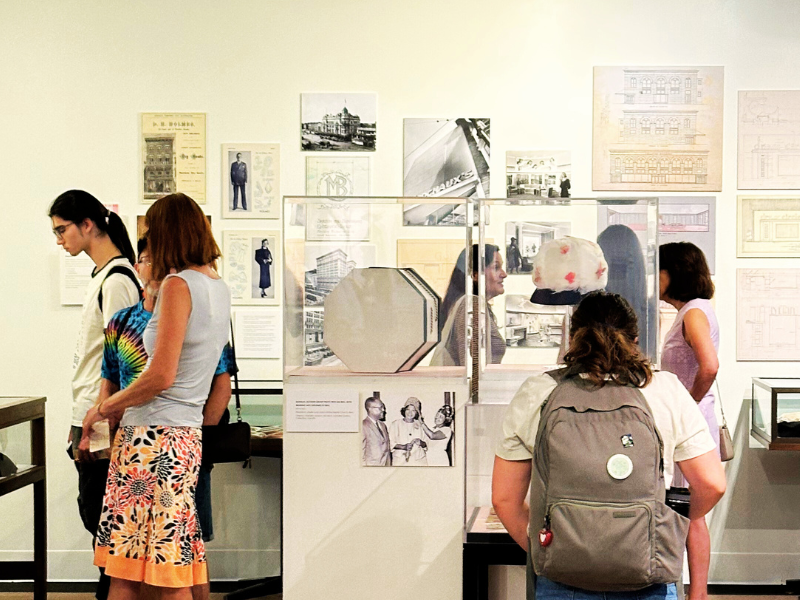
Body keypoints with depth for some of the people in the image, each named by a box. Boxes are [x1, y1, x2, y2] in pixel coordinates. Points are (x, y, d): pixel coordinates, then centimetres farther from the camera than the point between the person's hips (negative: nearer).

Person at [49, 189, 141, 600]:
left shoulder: (116, 279, -14)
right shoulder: (103, 276, 15)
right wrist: (79, 423, 19)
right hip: (90, 418, 9)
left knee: (100, 517, -2)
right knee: (95, 515, 13)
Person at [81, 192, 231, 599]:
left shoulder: (178, 285, -11)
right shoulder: (220, 288, 13)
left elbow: (161, 377, -18)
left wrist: (105, 407, -3)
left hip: (154, 437, -8)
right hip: (186, 436, 8)